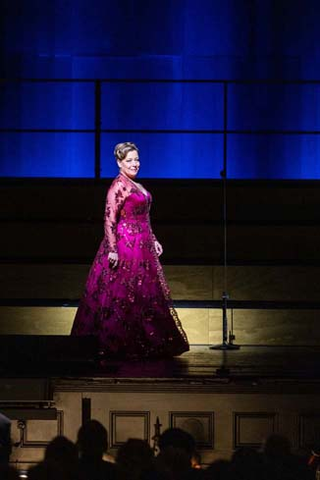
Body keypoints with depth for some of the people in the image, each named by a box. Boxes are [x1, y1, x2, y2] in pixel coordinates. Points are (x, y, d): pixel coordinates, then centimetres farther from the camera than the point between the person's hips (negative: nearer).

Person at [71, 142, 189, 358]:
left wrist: (153, 241, 19)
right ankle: (118, 344, 0)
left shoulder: (136, 186, 16)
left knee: (143, 294, 11)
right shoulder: (118, 186, -13)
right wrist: (112, 249, -23)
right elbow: (109, 219, -18)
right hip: (125, 245, -10)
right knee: (125, 294, -6)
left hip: (141, 247, 10)